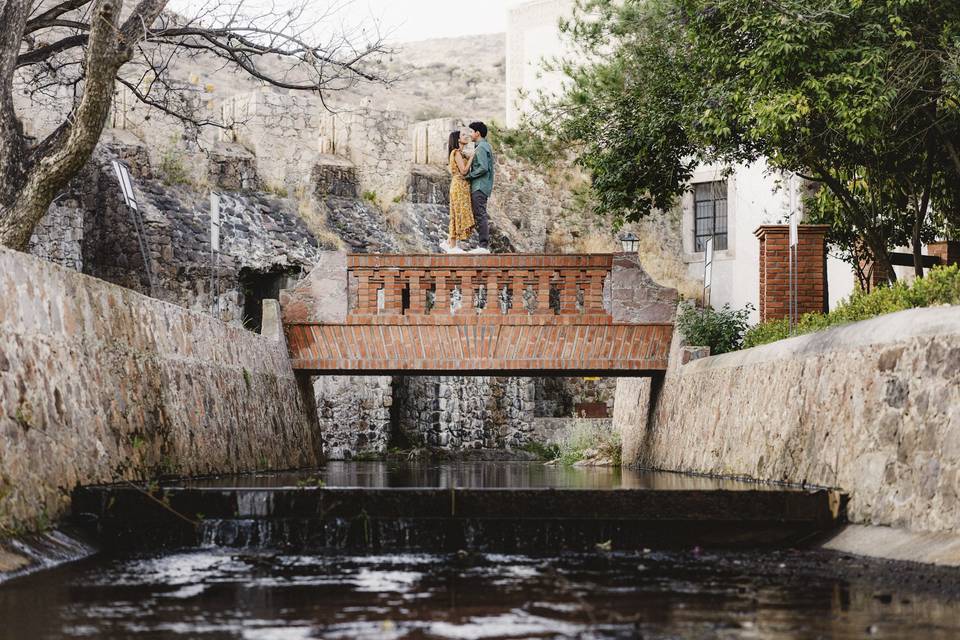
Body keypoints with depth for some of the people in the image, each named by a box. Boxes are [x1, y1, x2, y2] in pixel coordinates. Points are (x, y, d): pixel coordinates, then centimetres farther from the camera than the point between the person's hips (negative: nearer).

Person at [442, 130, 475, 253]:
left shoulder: (460, 153, 18)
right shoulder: (456, 153, -10)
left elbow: (464, 171, 13)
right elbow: (463, 171, -17)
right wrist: (472, 156, -12)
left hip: (462, 186, 10)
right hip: (459, 186, -10)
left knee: (457, 215, 10)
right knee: (459, 214, -8)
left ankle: (449, 243, 13)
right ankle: (452, 247, -6)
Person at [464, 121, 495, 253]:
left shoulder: (481, 148, -12)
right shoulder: (487, 146, 19)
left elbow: (483, 168, -21)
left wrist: (468, 175, -13)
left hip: (479, 187, -10)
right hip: (481, 187, 10)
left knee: (480, 216, -11)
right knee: (480, 216, 10)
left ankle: (483, 246, -14)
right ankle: (484, 245, 10)